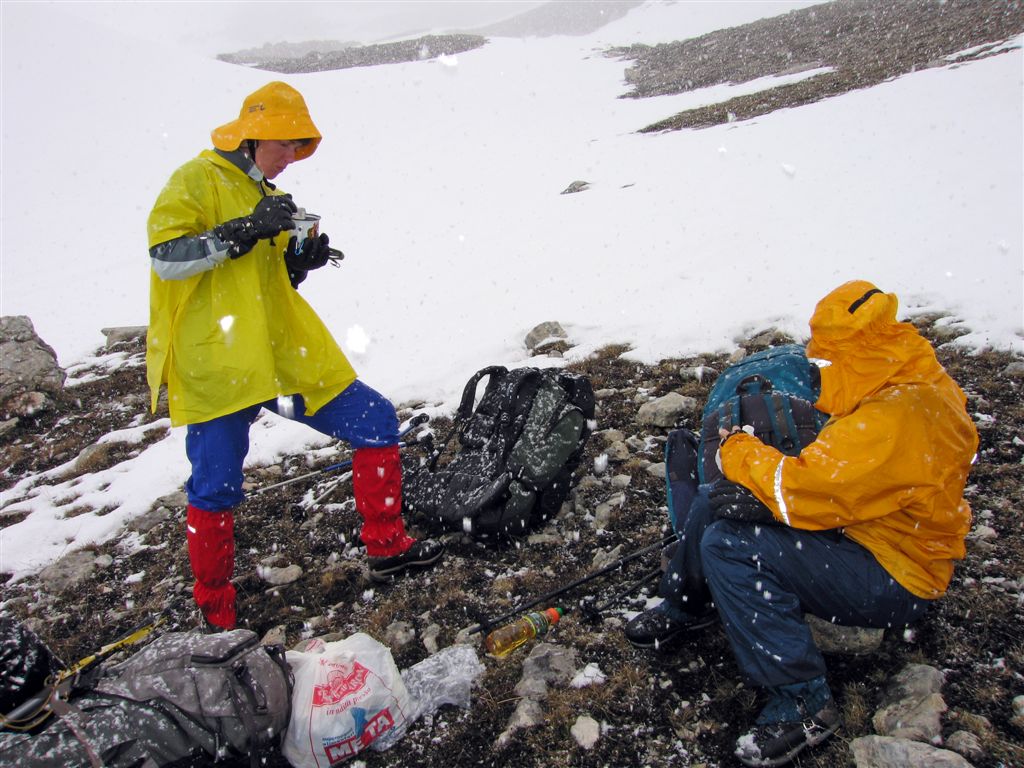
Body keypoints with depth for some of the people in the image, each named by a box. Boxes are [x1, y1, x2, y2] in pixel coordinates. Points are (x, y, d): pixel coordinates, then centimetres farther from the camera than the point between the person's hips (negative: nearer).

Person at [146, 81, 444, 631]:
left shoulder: (267, 198, 20)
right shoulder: (196, 181, -3)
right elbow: (166, 258, -17)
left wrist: (300, 260, 2)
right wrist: (245, 231, -21)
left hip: (282, 356, 7)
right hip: (214, 366, -7)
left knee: (376, 422, 2)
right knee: (215, 490, -1)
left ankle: (386, 549, 15)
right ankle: (214, 612, 22)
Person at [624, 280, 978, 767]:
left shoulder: (897, 417, -31)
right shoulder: (903, 385, 1)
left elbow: (801, 492, -31)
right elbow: (828, 469, 6)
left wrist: (738, 449, -12)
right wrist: (759, 491, -11)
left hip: (895, 579, -10)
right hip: (862, 525, 10)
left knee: (728, 546, -25)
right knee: (713, 501, 4)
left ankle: (802, 704, -12)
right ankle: (684, 608, 28)